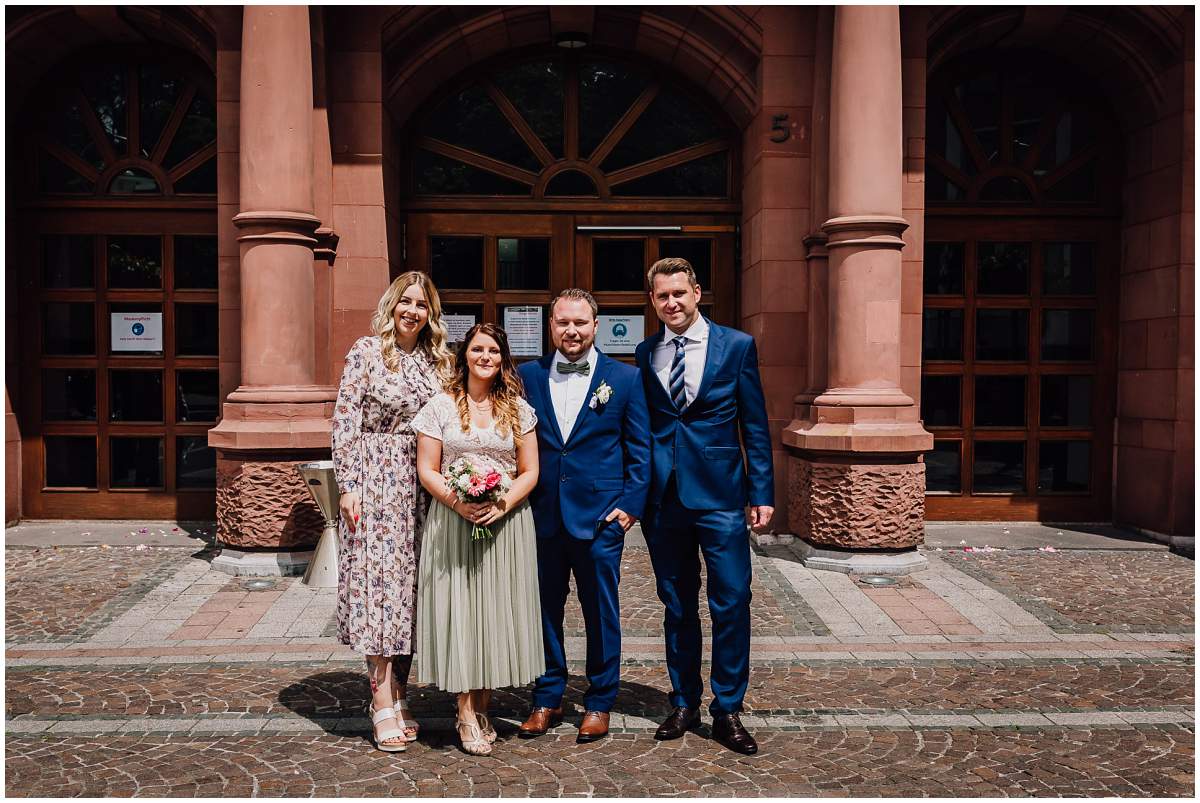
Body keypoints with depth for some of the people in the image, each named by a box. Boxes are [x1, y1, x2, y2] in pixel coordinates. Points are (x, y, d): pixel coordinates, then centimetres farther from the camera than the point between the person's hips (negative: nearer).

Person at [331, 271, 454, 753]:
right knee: (378, 580, -4)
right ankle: (384, 705, 2)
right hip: (375, 479, -4)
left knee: (411, 585, 7)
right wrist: (347, 485, -11)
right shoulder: (366, 351, -2)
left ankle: (395, 693, 19)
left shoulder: (440, 360, 10)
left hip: (423, 485, 5)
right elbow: (344, 421, -5)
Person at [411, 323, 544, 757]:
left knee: (497, 610, 4)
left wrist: (504, 504, -13)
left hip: (505, 522, 2)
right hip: (451, 523, -1)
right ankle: (466, 715, 8)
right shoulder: (440, 406, 3)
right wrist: (457, 502, -16)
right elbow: (427, 470, 0)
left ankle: (482, 708, 18)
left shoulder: (519, 409, 8)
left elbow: (530, 471, 5)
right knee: (457, 610, -2)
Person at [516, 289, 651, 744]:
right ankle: (547, 699, 27)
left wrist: (631, 505, -6)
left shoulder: (625, 378, 1)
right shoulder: (528, 376, 6)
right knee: (545, 608, 11)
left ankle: (599, 704, 24)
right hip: (541, 515, 2)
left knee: (601, 612, 8)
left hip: (601, 516, -2)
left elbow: (640, 450, 2)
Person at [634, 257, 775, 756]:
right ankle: (684, 704, 27)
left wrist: (761, 493, -4)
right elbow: (641, 426, 10)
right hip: (663, 498, 3)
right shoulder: (645, 353, 7)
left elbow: (755, 426, 0)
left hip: (720, 495, -2)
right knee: (677, 607, 13)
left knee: (731, 604, 1)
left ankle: (727, 711, 17)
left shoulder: (737, 346, 0)